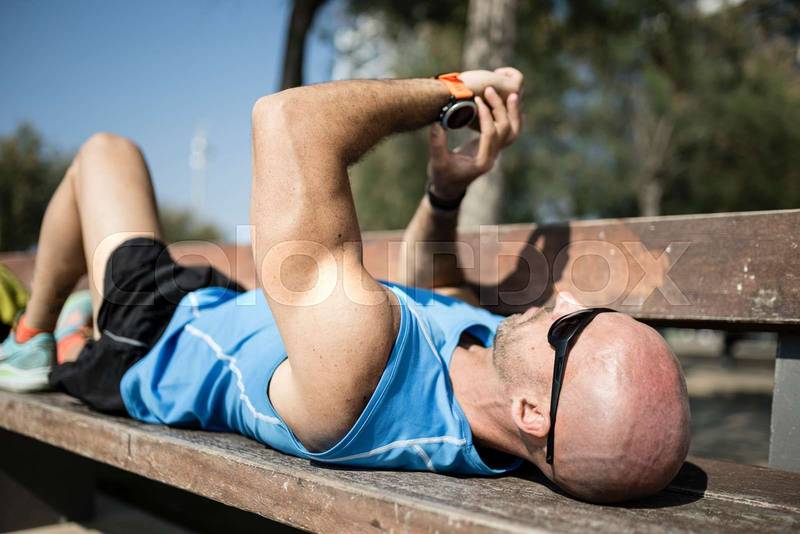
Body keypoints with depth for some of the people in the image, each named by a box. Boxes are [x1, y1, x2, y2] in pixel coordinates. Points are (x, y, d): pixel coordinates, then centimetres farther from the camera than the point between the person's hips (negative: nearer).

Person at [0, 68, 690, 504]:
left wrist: (450, 92, -35)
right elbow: (434, 297, -5)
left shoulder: (357, 354, -52)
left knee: (106, 149, 15)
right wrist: (447, 190, -20)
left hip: (153, 342, -5)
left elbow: (286, 117, -48)